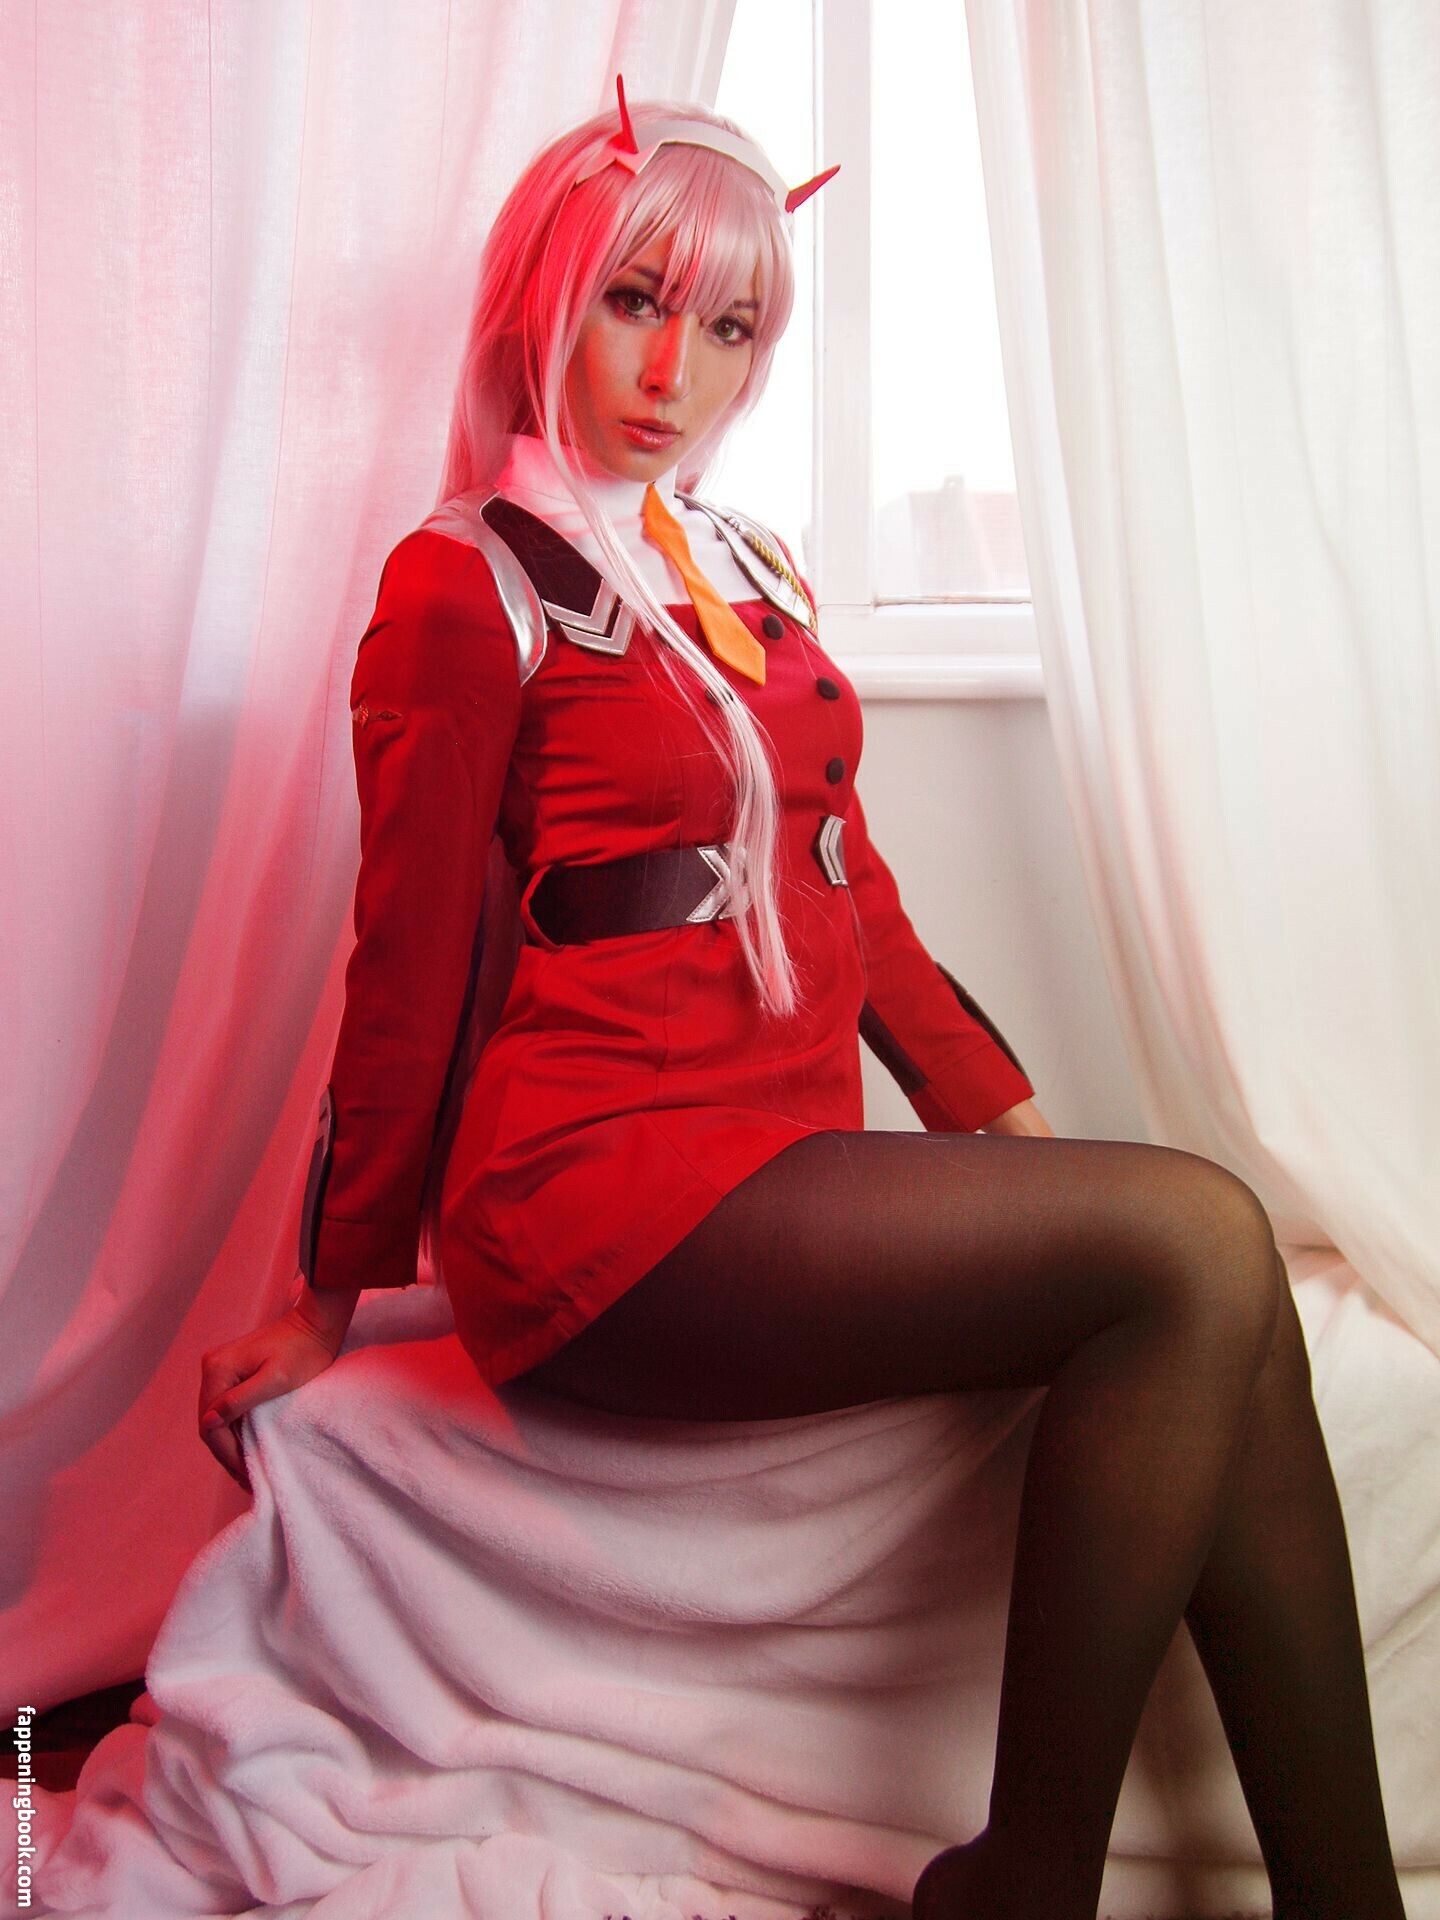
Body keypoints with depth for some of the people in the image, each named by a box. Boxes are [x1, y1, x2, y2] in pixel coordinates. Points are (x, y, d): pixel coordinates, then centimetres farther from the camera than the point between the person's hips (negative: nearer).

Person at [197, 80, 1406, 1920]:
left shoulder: (749, 571, 19)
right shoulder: (466, 584, -2)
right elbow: (408, 958, -2)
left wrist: (1003, 1109, 12)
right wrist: (332, 1290, 5)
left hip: (794, 1177, 7)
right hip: (595, 1195, -6)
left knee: (1222, 1323, -15)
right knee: (1197, 1244, -20)